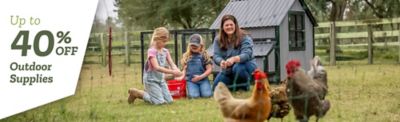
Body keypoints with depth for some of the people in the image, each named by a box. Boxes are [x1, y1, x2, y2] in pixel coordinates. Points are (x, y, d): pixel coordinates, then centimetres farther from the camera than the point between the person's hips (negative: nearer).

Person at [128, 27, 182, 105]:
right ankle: (136, 93, 2)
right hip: (151, 80, -7)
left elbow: (172, 64, -1)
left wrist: (177, 70, -26)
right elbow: (157, 67, -28)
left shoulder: (165, 51, 6)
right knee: (159, 102, -14)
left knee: (169, 101, 3)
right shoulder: (151, 51, -17)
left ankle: (149, 93, 23)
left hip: (161, 80, 7)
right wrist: (172, 72, -35)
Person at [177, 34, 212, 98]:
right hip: (191, 80, 1)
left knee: (206, 95, -23)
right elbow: (185, 69, 15)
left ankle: (201, 88, 10)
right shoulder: (186, 56, 11)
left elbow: (209, 69, -1)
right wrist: (182, 76, -6)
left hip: (203, 79, -1)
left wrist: (200, 77, -12)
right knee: (194, 96, -24)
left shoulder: (204, 55, 2)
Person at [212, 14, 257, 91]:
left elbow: (247, 54, -29)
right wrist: (221, 62, -41)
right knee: (216, 87, -4)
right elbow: (216, 56, -15)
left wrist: (234, 59, -50)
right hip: (228, 69, 5)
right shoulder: (218, 40, -6)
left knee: (237, 68, -38)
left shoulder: (244, 38, -17)